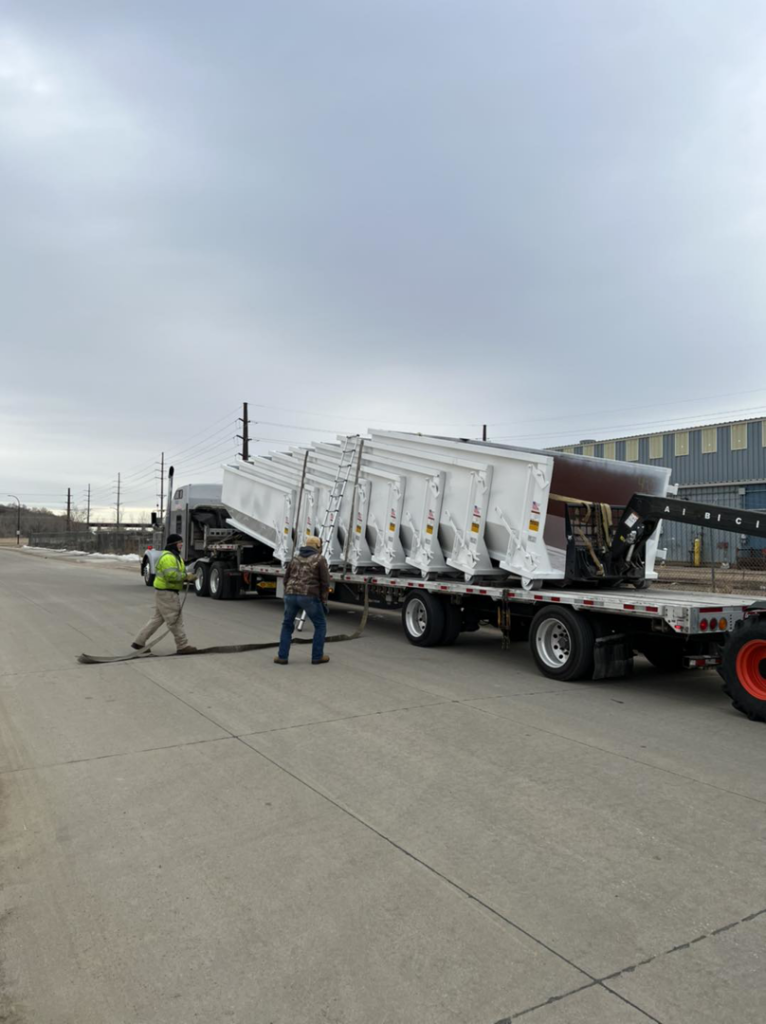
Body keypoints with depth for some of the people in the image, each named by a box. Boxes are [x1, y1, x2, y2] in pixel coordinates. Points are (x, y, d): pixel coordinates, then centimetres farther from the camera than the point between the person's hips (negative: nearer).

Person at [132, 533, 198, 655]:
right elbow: (171, 575, -29)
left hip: (168, 592, 11)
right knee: (175, 620, -3)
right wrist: (186, 576, -18)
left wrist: (187, 577, 3)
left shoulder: (174, 556, 16)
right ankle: (182, 646, 4)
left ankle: (139, 642, 22)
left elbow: (178, 573, 21)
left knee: (157, 619, 16)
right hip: (166, 593, -11)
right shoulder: (168, 557, -19)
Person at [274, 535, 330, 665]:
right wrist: (324, 601, 5)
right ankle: (317, 656, 14)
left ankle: (282, 656, 17)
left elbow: (286, 578, 19)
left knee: (287, 625, 21)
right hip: (309, 597, -4)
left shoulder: (296, 558, 17)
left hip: (291, 595, 4)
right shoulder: (320, 559, 3)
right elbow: (325, 582, -2)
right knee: (320, 625, 14)